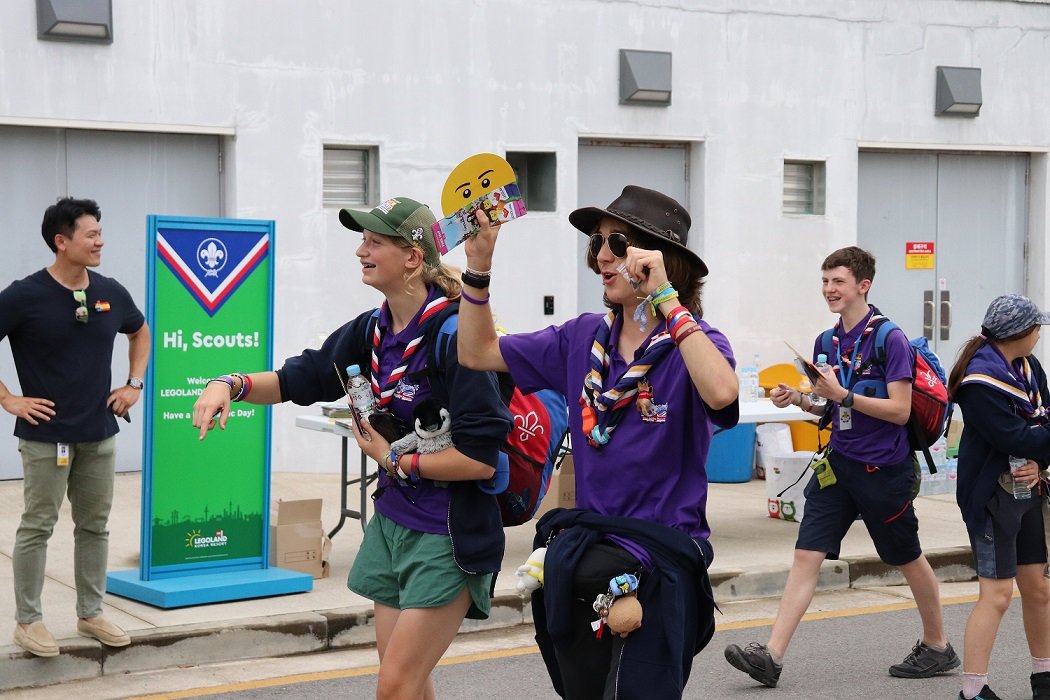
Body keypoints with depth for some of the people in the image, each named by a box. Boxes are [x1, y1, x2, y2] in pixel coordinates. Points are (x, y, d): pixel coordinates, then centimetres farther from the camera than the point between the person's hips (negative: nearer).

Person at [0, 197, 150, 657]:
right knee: (38, 526, 1)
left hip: (99, 434, 5)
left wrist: (134, 384, 13)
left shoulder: (111, 294, 4)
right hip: (46, 436, -5)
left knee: (94, 526, 11)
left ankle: (90, 614, 23)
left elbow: (140, 332, 23)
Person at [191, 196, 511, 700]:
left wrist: (395, 462, -13)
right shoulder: (372, 331, 4)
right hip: (392, 522, 8)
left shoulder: (453, 334, -22)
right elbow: (300, 379, 14)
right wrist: (232, 385, -5)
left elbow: (481, 458, -25)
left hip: (447, 537, -8)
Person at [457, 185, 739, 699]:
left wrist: (665, 298, -31)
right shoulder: (584, 338, 6)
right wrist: (479, 265, -1)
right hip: (583, 559, 6)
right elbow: (477, 353, 12)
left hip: (663, 557, -6)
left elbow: (721, 393, -35)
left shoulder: (692, 341, -10)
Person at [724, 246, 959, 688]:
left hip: (883, 469, -6)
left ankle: (937, 648, 30)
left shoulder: (889, 339, -13)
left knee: (908, 561, 11)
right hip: (839, 464, 6)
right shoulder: (827, 342, 8)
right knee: (806, 555, -4)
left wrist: (843, 395, -23)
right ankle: (772, 656, -9)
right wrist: (798, 399, 0)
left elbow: (899, 411, -18)